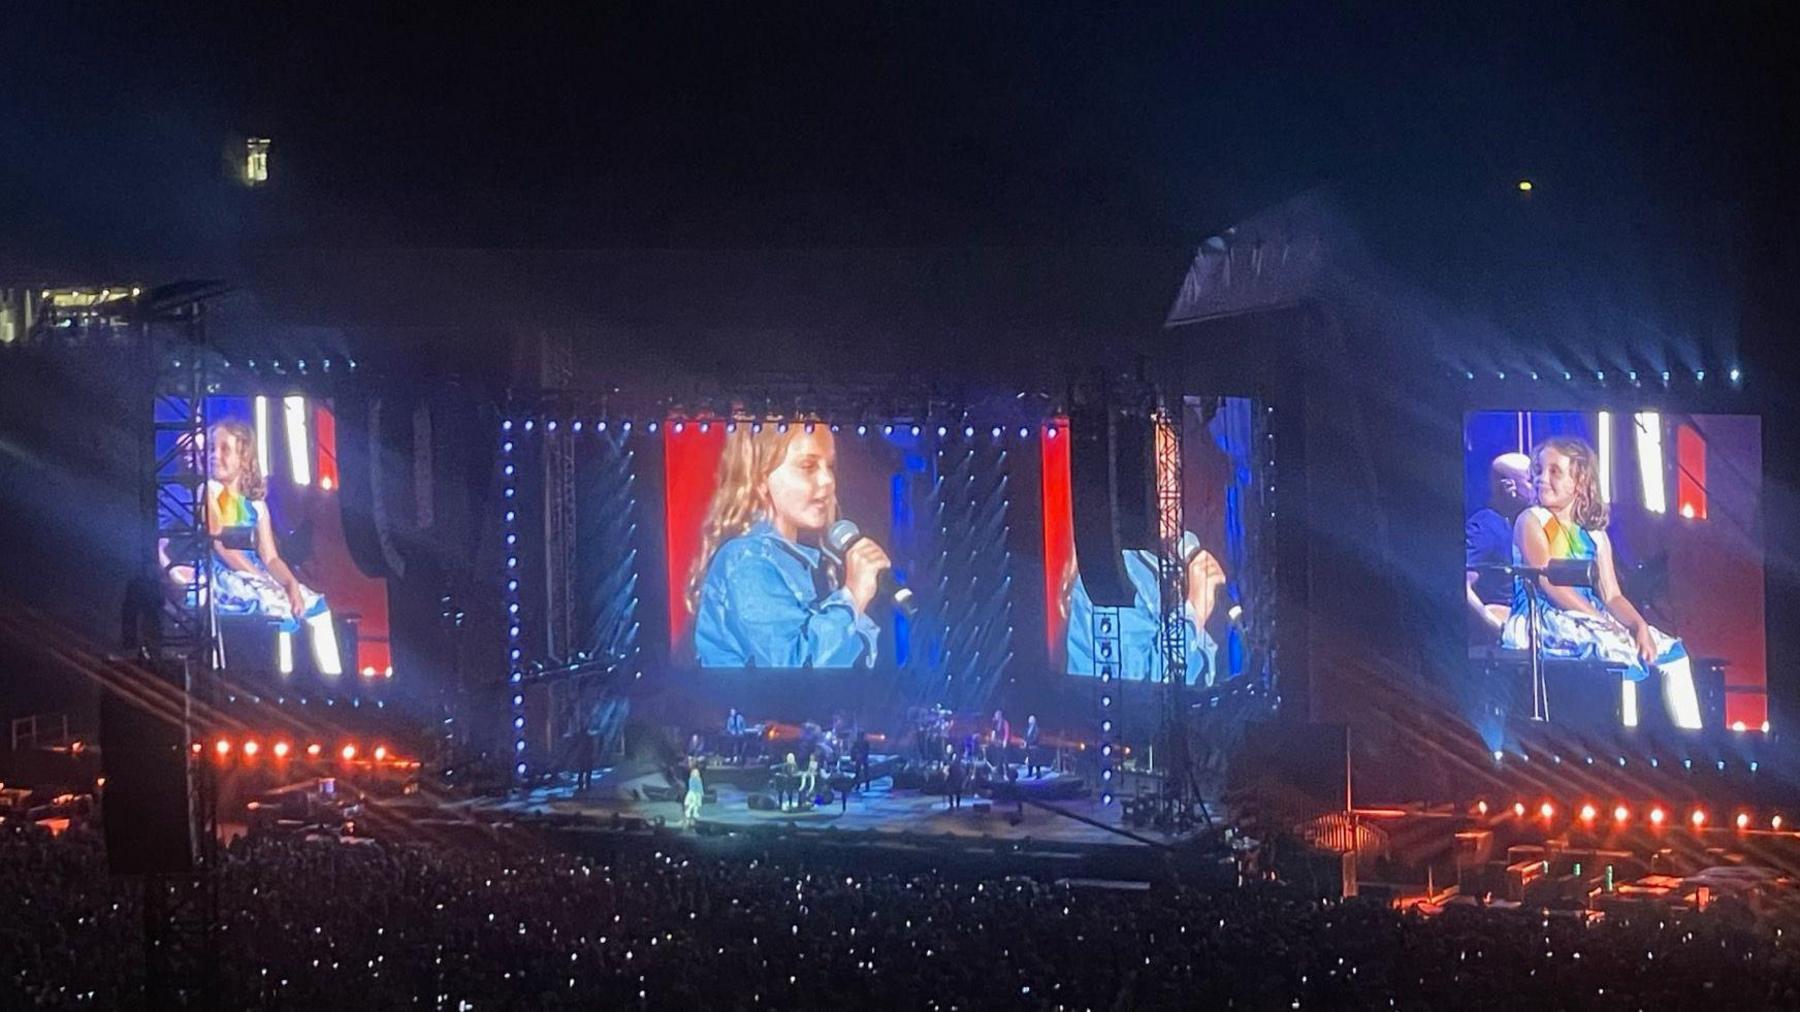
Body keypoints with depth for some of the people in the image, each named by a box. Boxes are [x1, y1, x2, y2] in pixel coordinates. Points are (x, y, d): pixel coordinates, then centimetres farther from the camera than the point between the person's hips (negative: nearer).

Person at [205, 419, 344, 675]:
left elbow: (270, 557, 9)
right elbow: (220, 544, -13)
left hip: (254, 575, 7)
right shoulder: (209, 491, -2)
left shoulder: (256, 505, 16)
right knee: (277, 603, -30)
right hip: (221, 577, -7)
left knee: (316, 604, -9)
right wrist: (262, 579, -19)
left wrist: (292, 583, -11)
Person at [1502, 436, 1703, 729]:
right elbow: (1549, 584, -13)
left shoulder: (1595, 535, 16)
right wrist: (1603, 621, -20)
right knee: (1619, 649, -32)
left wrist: (1639, 624, -13)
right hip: (1541, 622, -7)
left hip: (1587, 621, 7)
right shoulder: (1532, 521, -1)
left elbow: (1611, 595, 8)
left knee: (1671, 650, -3)